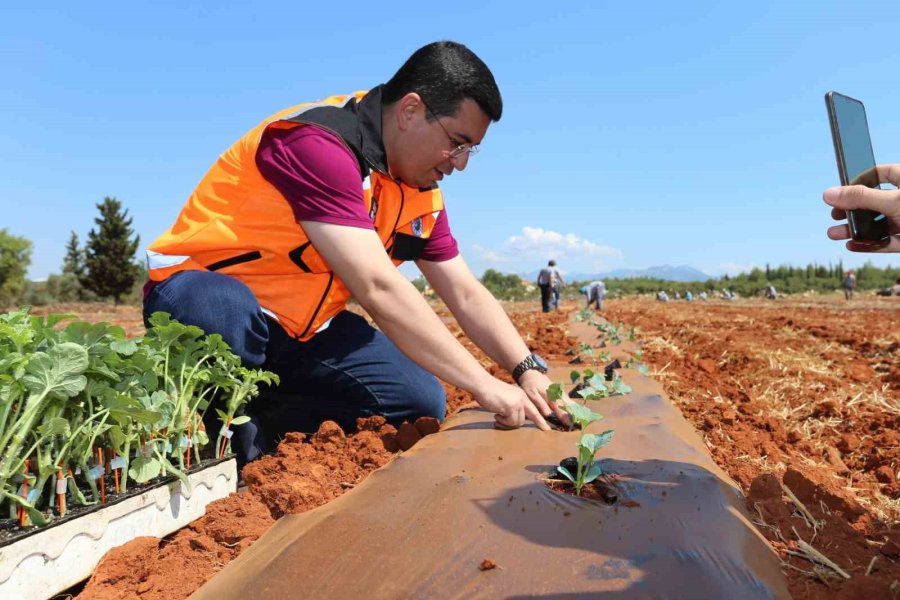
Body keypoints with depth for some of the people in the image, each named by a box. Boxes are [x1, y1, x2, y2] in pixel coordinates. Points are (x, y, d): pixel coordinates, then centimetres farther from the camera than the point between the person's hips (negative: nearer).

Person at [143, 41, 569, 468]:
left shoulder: (422, 194, 1)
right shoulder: (318, 144, -26)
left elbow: (466, 295, 3)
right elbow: (378, 288, -34)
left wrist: (530, 370, -9)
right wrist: (484, 385, -30)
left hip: (301, 328, 7)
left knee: (421, 403, -3)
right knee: (230, 311, -41)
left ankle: (269, 422, 3)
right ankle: (236, 444, -11)